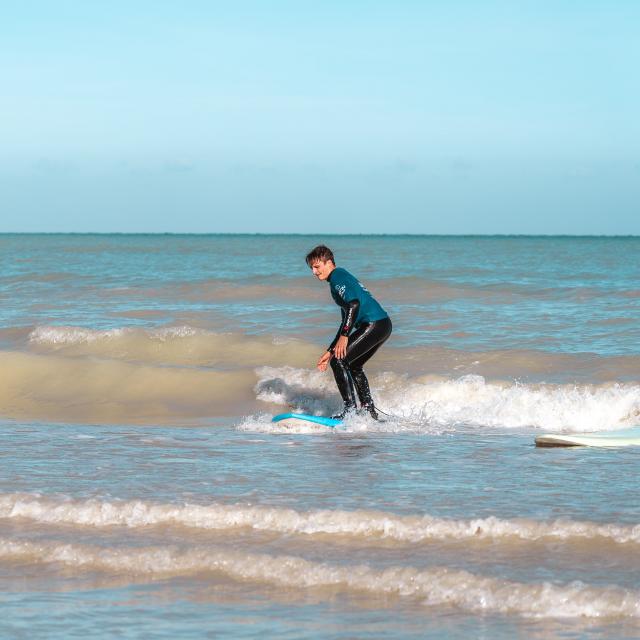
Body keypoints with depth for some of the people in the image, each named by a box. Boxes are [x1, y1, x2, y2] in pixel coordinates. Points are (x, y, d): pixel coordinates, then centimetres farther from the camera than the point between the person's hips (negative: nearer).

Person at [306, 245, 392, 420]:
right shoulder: (341, 277, 28)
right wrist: (329, 351, 31)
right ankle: (369, 412, 24)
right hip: (384, 326, 10)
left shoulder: (337, 276, -3)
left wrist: (344, 336, -22)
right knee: (353, 366, 24)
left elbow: (354, 303, -20)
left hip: (373, 324, -10)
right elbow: (347, 322, 32)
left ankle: (350, 409, -15)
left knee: (339, 361, -11)